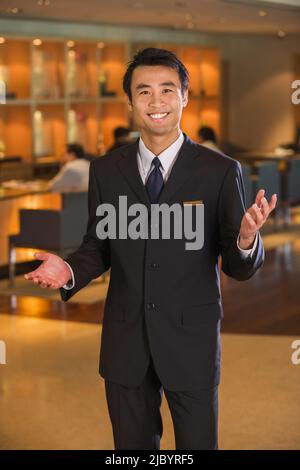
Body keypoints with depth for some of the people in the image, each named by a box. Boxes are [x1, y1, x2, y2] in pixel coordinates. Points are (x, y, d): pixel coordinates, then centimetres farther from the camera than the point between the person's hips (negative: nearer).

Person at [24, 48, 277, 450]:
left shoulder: (220, 171, -6)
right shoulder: (105, 171, 2)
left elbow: (239, 267, -6)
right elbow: (97, 247, 9)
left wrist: (246, 240, -29)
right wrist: (69, 271, -13)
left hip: (191, 341, -2)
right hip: (125, 342, 3)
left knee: (197, 445, 11)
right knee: (132, 445, 18)